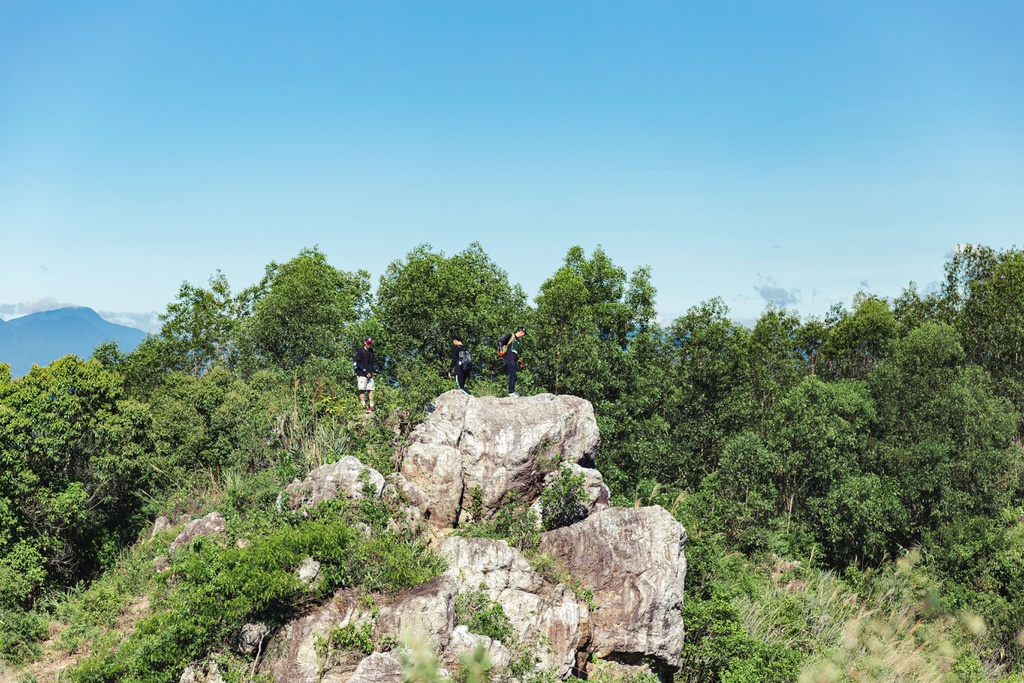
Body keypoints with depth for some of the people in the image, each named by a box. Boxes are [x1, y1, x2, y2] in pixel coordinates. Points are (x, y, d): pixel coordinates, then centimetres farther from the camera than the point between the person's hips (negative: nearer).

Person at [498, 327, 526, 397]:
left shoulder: (519, 341, 27)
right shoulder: (511, 336, 4)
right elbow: (500, 341, -5)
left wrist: (519, 361, 25)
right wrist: (501, 350, -17)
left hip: (514, 360, 8)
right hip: (509, 358, -8)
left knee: (513, 376, 4)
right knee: (512, 375, -14)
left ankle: (512, 391, 6)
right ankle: (511, 392, -16)